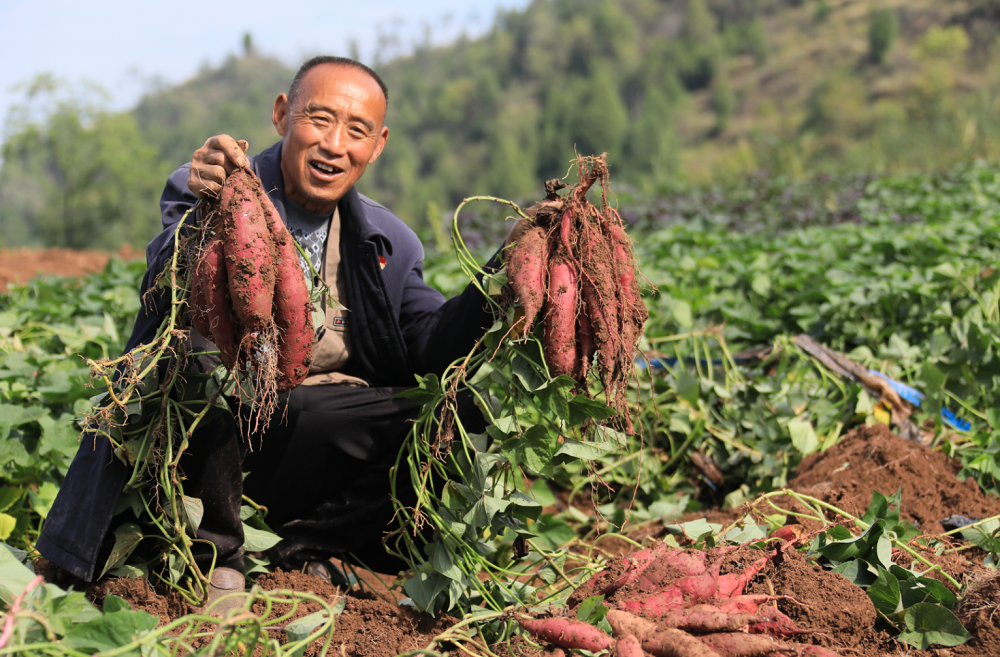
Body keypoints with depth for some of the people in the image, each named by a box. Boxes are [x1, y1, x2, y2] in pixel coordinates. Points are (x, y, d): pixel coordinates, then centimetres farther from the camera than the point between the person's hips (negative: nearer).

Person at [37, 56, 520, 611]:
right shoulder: (204, 191, -6)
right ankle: (214, 555, -16)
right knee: (204, 342, -35)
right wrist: (204, 210, -43)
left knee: (459, 414, -13)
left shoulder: (387, 243, 10)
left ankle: (297, 541, -4)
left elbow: (431, 345, 1)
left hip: (306, 425, 4)